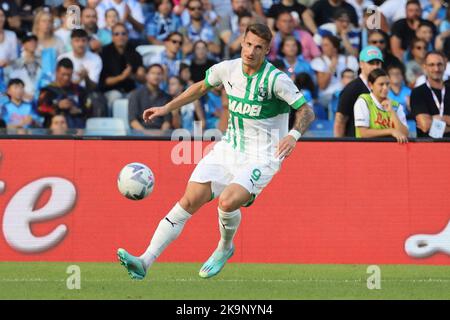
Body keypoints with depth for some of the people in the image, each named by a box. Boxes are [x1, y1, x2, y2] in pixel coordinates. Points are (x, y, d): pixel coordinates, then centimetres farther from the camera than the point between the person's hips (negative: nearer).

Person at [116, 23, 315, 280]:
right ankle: (145, 262, -9)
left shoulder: (276, 79, -17)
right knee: (190, 201, -7)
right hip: (228, 149, 5)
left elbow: (306, 110, -17)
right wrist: (167, 108, 17)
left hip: (261, 158, -5)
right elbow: (202, 87, 20)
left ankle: (225, 248, 7)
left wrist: (293, 135, -36)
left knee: (227, 202, -27)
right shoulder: (228, 69, -1)